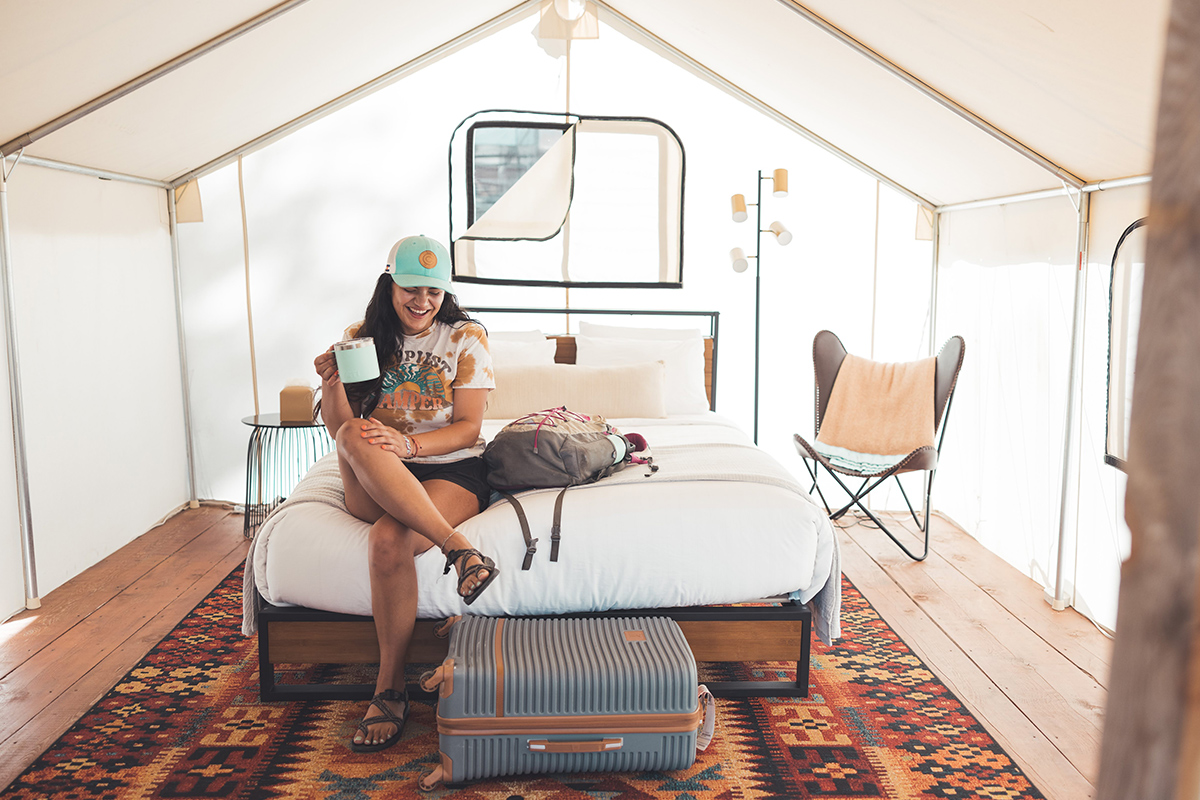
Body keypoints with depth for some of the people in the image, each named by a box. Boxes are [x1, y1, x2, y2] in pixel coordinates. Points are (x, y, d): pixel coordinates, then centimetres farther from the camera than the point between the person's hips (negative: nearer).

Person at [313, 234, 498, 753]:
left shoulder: (466, 338, 3)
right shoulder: (362, 339, 9)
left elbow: (467, 429, -4)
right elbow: (338, 429, 3)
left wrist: (408, 445, -21)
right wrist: (332, 385, -18)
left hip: (451, 471, -2)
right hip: (374, 486, 2)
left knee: (389, 540, -33)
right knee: (355, 439, -33)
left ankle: (390, 689, -18)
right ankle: (457, 548, -38)